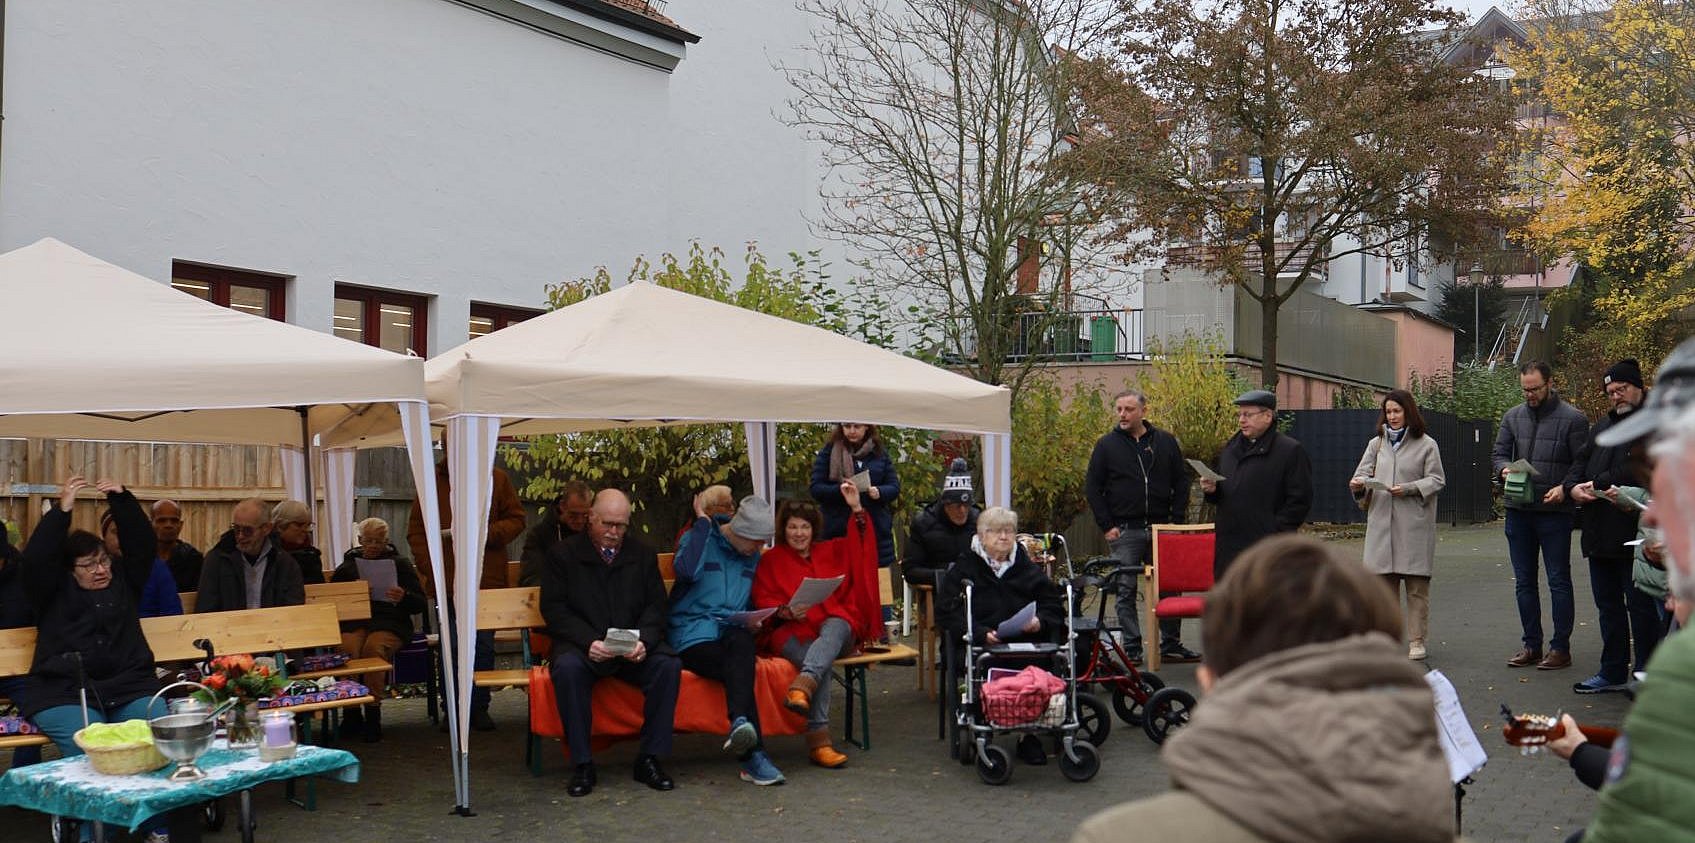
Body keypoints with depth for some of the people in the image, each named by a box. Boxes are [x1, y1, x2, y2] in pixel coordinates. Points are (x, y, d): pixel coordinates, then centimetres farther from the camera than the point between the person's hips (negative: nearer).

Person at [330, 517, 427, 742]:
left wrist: (404, 598, -12)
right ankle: (351, 714, -24)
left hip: (389, 622, -1)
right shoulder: (347, 567, 23)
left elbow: (422, 604, 10)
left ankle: (373, 714, -29)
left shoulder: (400, 564, 17)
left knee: (374, 647, -36)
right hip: (354, 622, 2)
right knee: (347, 648, -33)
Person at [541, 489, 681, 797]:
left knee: (668, 664, -26)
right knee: (567, 668, -35)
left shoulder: (642, 555, 14)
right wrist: (588, 642, -19)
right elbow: (553, 608, -3)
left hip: (634, 650, 2)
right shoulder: (563, 554, 6)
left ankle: (649, 758, -16)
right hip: (582, 645, -2)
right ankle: (582, 765, -24)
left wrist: (644, 641, -14)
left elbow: (656, 606, 7)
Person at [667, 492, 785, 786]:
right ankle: (753, 755, -41)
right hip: (694, 636, -3)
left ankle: (741, 723, -57)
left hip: (732, 632, 4)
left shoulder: (753, 556, 19)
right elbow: (686, 570, -21)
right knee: (741, 670, -34)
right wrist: (703, 523, -12)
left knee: (742, 641, -37)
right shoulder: (700, 538, 2)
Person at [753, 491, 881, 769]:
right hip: (792, 633, -2)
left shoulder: (831, 551, 26)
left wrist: (857, 509, 7)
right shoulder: (771, 560, 17)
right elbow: (762, 601, 7)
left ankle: (803, 685, -61)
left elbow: (861, 547, 16)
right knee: (820, 660, -35)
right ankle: (818, 740, -43)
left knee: (834, 628, -37)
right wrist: (785, 611, -13)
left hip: (835, 626, 2)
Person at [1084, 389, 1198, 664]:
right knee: (1126, 591, 1)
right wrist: (1106, 526, -4)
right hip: (1125, 531, -2)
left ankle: (1171, 644, 16)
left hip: (1161, 529, 2)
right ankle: (1132, 649, 7)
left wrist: (1176, 521, 2)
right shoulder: (1107, 445, 2)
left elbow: (1181, 482, 11)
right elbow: (1092, 487, 2)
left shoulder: (1166, 442, 7)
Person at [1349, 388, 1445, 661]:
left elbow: (1437, 479, 0)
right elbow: (1363, 472, 9)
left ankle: (1416, 640, 6)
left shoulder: (1426, 444, 3)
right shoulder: (1376, 443, 14)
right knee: (1385, 583, 6)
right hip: (1382, 521, 3)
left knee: (1417, 586, 0)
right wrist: (1357, 484, -14)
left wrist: (1409, 489, -15)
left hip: (1415, 523, -3)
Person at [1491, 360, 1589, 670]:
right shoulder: (1513, 417, 10)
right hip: (1518, 510, 5)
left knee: (1559, 581, 1)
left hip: (1554, 512, -5)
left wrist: (1564, 487, -19)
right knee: (1524, 582, 10)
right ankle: (1532, 645, 20)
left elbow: (1582, 462, -5)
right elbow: (1498, 453, 14)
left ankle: (1561, 647, 8)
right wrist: (1504, 468, -7)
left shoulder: (1573, 419, -4)